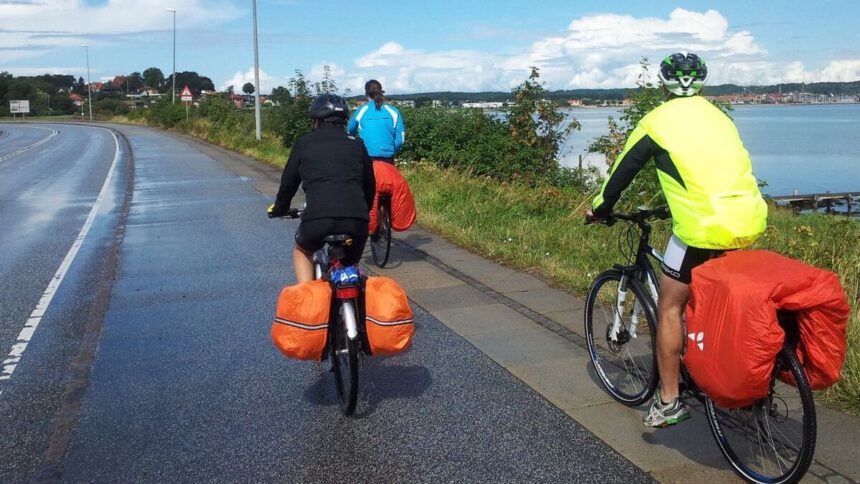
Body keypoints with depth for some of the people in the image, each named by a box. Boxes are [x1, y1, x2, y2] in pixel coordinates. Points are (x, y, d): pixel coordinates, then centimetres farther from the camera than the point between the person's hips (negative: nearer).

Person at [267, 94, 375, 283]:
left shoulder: (304, 143, 13)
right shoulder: (357, 144, 18)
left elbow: (288, 182, 20)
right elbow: (370, 186, 23)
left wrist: (279, 209, 39)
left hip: (317, 218, -2)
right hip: (356, 220, 2)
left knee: (302, 251, 30)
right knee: (349, 267, 28)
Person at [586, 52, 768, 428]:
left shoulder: (657, 121, 4)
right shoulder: (719, 116, 20)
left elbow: (622, 172, 10)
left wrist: (599, 209, 26)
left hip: (704, 228, -6)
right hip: (751, 221, 6)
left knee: (670, 308, 9)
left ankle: (668, 402, 12)